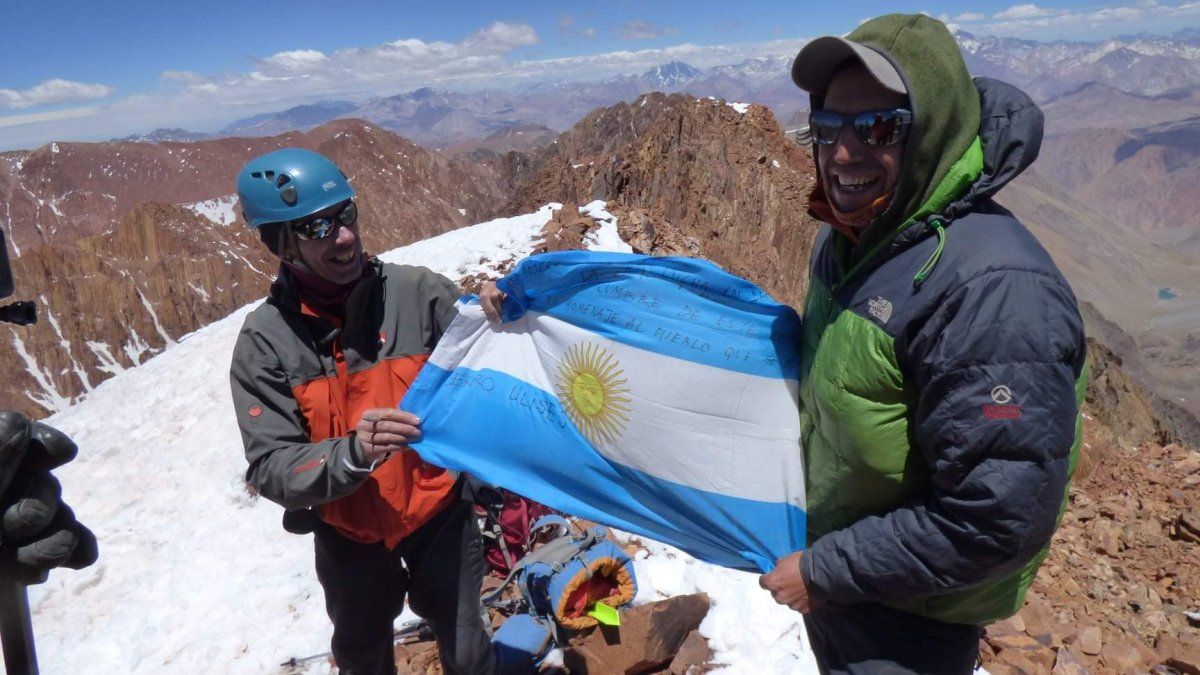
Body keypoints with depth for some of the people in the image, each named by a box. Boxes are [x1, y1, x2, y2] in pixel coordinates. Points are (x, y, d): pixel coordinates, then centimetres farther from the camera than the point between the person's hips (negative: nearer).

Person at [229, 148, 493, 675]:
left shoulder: (418, 292, -17)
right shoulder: (264, 341, -15)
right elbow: (272, 470, -18)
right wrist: (353, 452, -37)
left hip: (439, 512, -1)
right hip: (348, 534, 2)